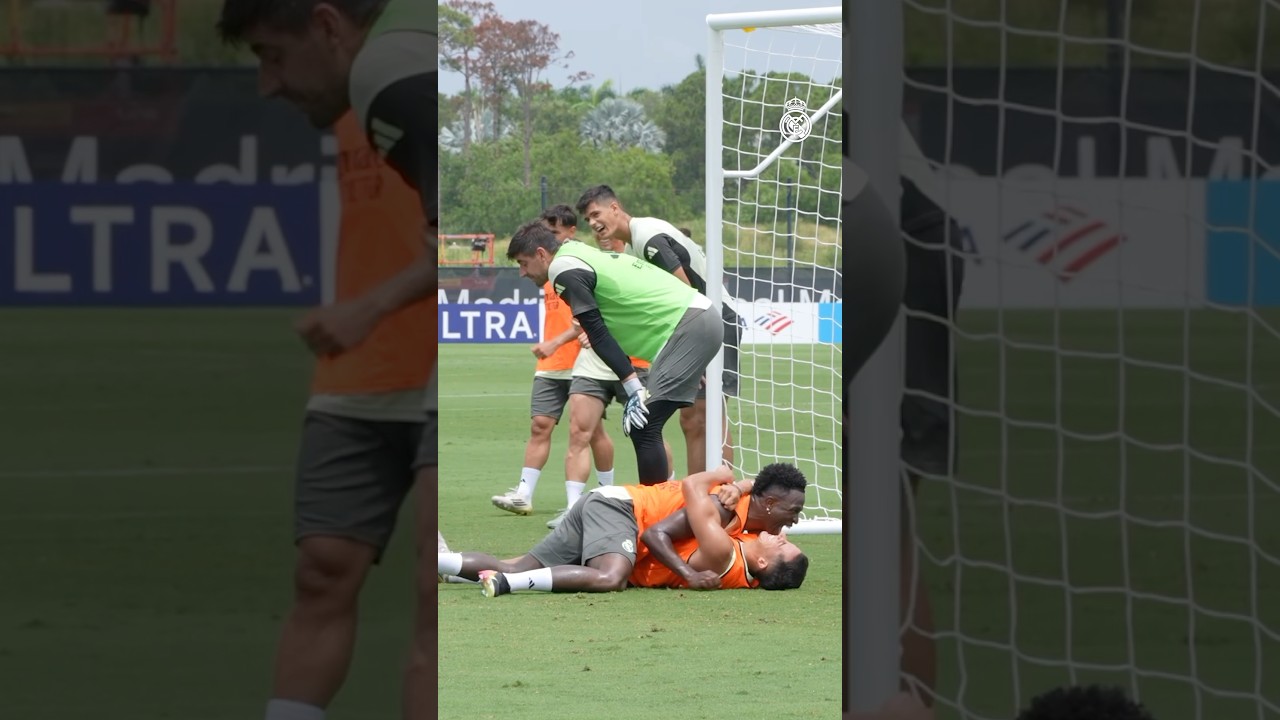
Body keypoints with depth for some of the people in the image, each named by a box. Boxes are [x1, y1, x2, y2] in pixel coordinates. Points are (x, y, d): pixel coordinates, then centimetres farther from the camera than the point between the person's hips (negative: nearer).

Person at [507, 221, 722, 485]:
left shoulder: (564, 269, -8)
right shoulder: (581, 254, 21)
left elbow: (598, 335, -14)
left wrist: (633, 386, -17)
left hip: (688, 327, -10)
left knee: (642, 428, -13)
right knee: (642, 426, 14)